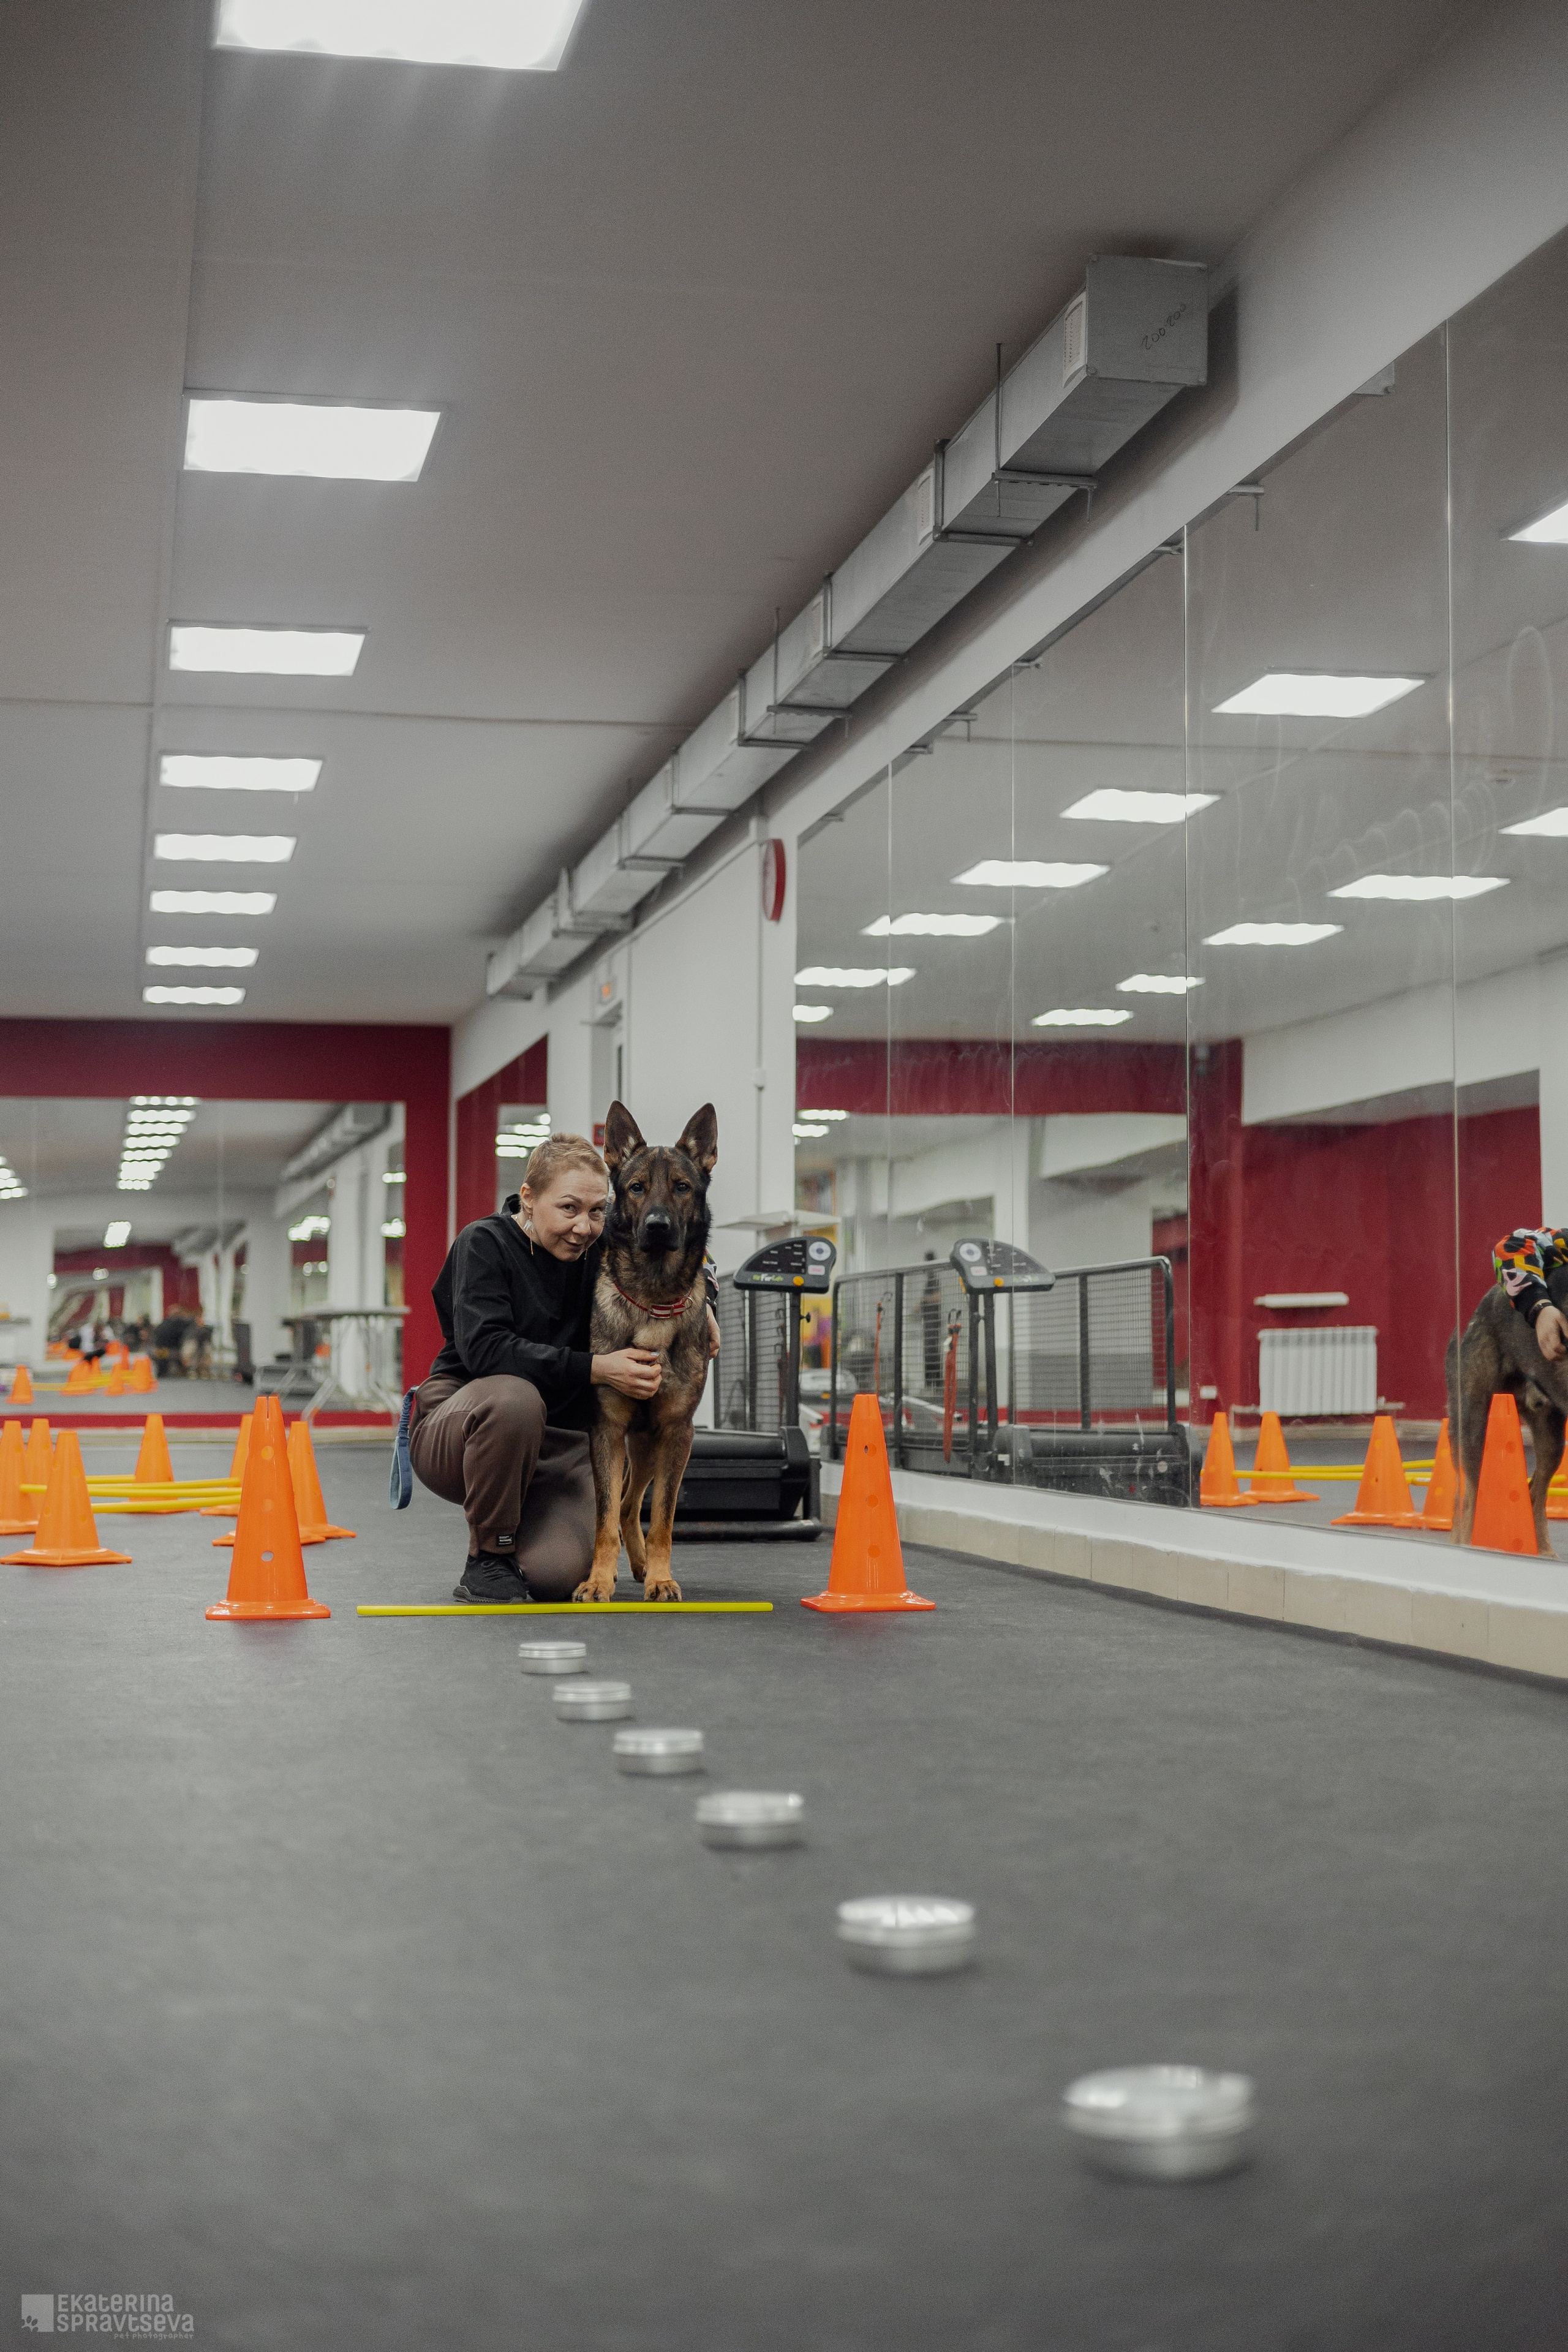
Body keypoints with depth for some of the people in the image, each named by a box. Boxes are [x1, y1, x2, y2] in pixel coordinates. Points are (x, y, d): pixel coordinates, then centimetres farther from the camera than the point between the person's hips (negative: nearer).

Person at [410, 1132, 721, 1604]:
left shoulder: (599, 1250, 1)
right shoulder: (485, 1244, -12)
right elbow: (484, 1349, -26)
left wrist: (703, 1301, -9)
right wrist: (594, 1368, -32)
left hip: (556, 1444, 4)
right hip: (458, 1431, -3)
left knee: (558, 1575, -23)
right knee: (514, 1397, -39)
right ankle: (487, 1559, -17)